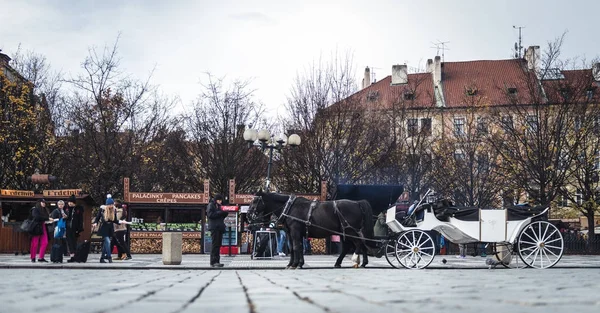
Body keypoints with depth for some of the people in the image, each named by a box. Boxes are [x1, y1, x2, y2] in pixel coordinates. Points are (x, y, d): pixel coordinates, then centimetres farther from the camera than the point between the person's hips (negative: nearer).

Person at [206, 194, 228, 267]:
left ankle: (217, 261, 7)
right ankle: (213, 262, -11)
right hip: (214, 227, -8)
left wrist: (225, 213, 4)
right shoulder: (211, 205, -1)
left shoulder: (218, 206, 22)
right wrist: (220, 212, -15)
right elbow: (210, 214, -13)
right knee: (215, 244, -10)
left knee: (218, 244, 5)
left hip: (220, 227, 8)